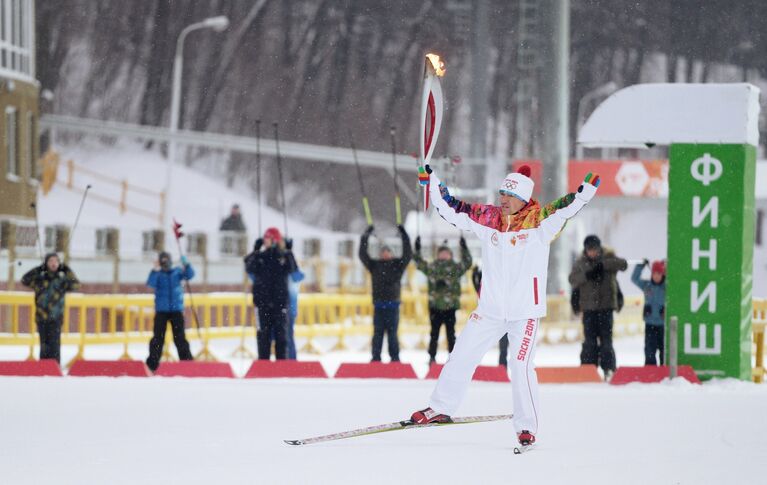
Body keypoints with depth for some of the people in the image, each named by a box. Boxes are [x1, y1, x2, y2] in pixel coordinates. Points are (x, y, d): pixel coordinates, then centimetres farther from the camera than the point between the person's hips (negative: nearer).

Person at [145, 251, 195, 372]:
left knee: (180, 337, 2)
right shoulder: (158, 274, 1)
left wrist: (186, 265, -22)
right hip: (161, 310, -1)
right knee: (158, 337, -2)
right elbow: (151, 283, -15)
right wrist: (155, 271, -27)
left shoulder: (177, 272, 6)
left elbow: (189, 275, -6)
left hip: (176, 309, 1)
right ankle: (152, 363, 2)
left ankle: (187, 360, 8)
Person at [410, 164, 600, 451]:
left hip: (526, 311, -5)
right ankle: (440, 409, 25)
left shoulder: (539, 221, -7)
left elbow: (568, 206, -18)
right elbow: (451, 209, 10)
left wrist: (588, 188, -33)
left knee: (521, 367, -10)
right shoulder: (488, 219, 4)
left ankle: (527, 428, 1)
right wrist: (431, 181, 6)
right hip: (491, 308, 5)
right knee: (461, 357, 9)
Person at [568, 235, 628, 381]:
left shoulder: (608, 257, 2)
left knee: (606, 338, -4)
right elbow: (573, 279, -5)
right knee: (589, 340, -2)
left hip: (606, 305, -1)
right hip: (589, 306, 1)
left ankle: (608, 368, -1)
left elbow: (623, 264, -14)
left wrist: (604, 265, -24)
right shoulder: (581, 262, 5)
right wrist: (586, 275, -22)